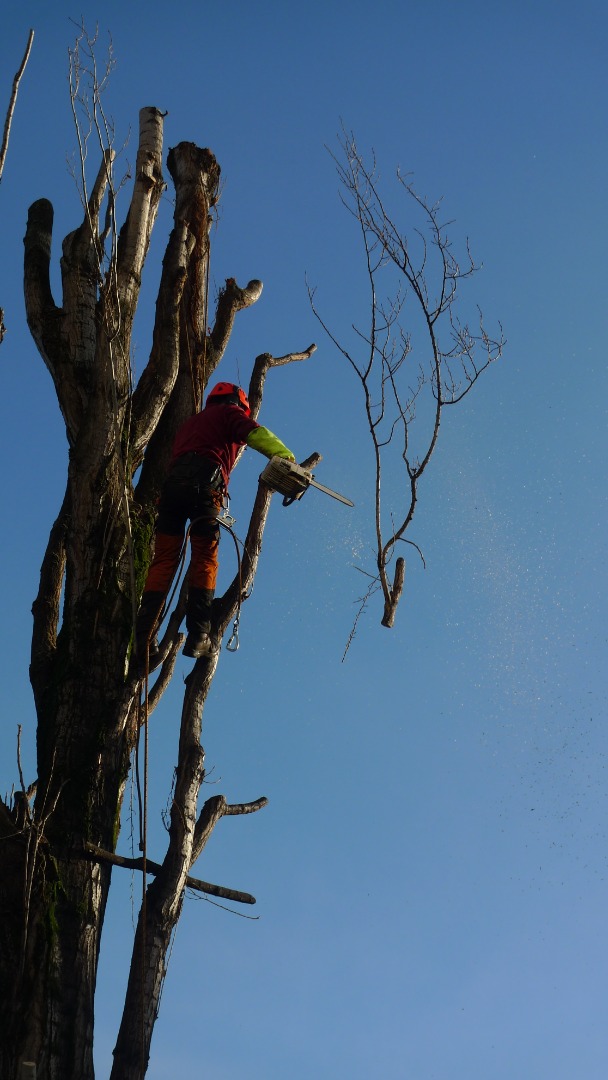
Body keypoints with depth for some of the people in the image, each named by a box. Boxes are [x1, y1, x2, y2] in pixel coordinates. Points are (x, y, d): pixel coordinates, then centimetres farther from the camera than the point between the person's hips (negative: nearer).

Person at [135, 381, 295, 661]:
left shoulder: (190, 422, 40)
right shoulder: (229, 413, 18)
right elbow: (255, 433, -2)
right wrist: (285, 458, -8)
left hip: (172, 481, 6)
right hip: (203, 482, -5)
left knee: (163, 561, 0)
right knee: (205, 560, -6)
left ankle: (143, 635, -13)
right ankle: (198, 635, -17)